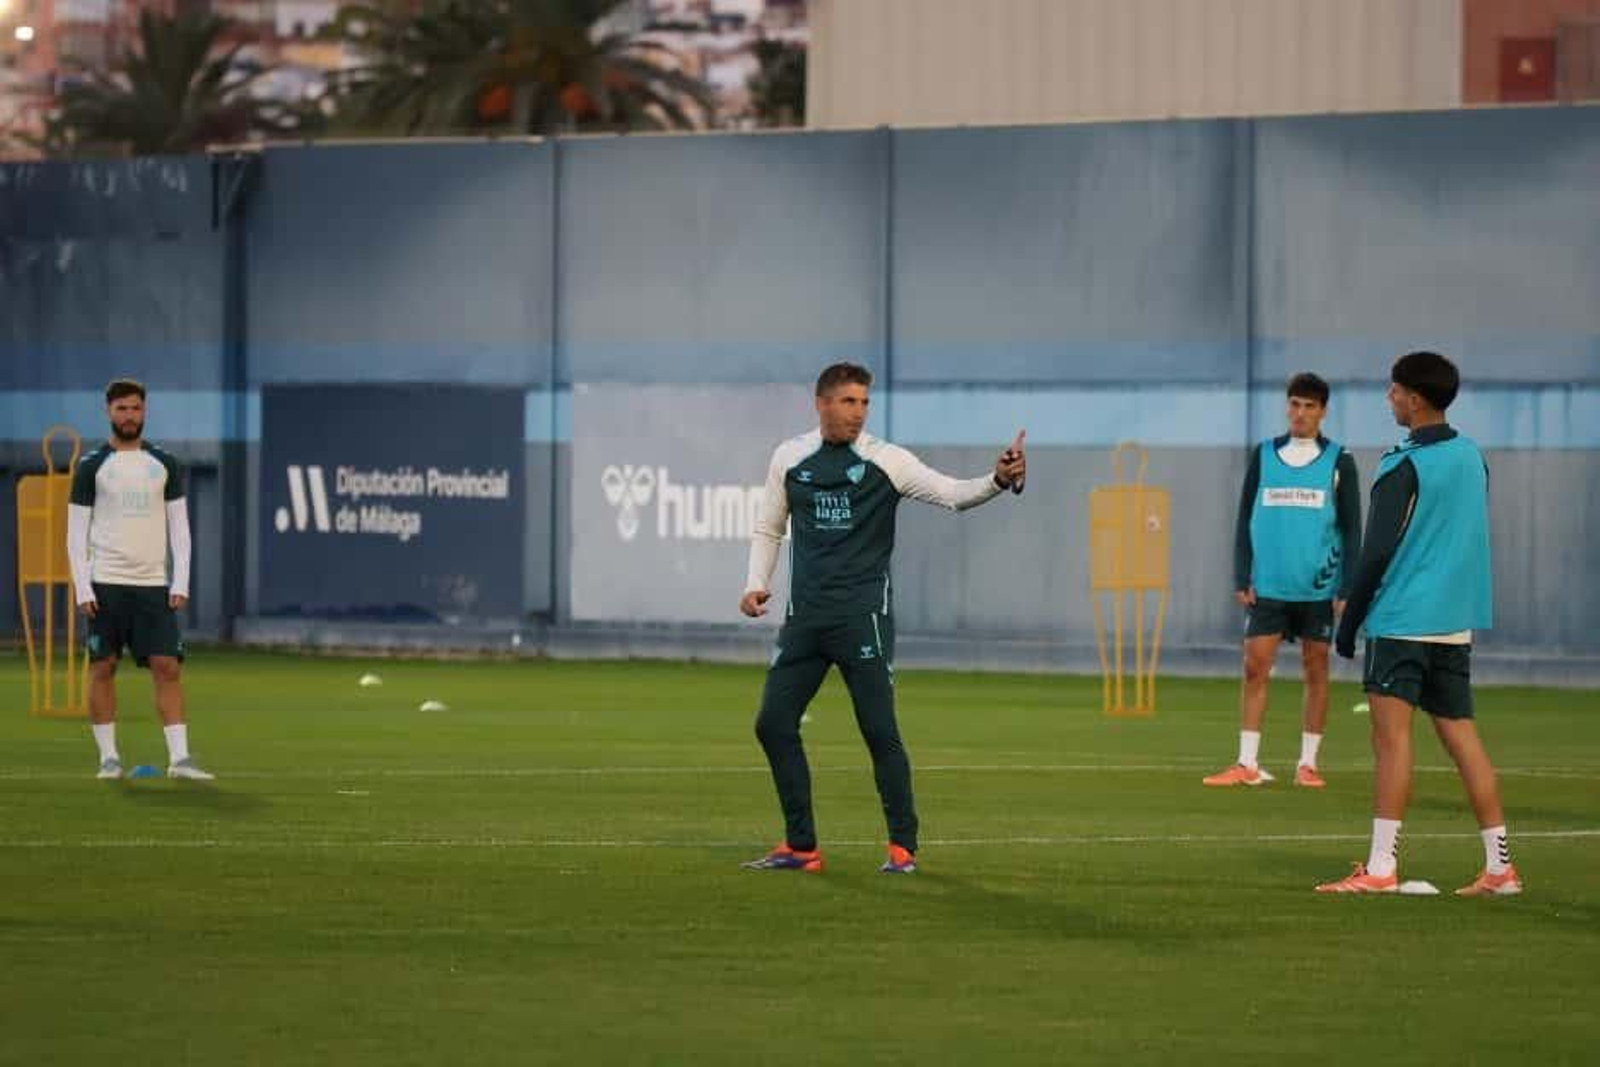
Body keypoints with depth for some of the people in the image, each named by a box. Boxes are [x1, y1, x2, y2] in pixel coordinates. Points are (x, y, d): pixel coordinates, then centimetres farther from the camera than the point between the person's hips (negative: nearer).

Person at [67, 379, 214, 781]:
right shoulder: (91, 467, 2)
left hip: (153, 584, 2)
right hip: (105, 582, -2)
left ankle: (179, 757, -6)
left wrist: (181, 583, 0)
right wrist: (83, 589, -8)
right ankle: (108, 756, 7)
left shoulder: (165, 465, 9)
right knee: (103, 667, 0)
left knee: (168, 666, -5)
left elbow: (179, 527, 10)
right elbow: (76, 532, 1)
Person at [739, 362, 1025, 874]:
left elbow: (951, 493, -12)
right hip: (804, 616, 4)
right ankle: (801, 847, 12)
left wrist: (998, 481, -30)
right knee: (773, 723, 1)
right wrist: (756, 585, 5)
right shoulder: (789, 458, 7)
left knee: (879, 730, -6)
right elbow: (769, 529, 18)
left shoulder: (885, 460, -3)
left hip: (862, 615, -4)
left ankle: (903, 846, 5)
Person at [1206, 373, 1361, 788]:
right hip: (1268, 585, 1)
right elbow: (1245, 520, 9)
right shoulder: (1264, 455, 7)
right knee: (1255, 665, -4)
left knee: (1316, 668, 3)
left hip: (1318, 587, -1)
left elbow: (1351, 529, 2)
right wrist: (1242, 579, 2)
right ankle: (1247, 764, -2)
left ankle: (1307, 763, 10)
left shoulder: (1339, 461, 2)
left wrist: (1346, 588, -5)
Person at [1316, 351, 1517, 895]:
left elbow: (1378, 552, -14)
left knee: (1391, 736, -8)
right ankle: (1499, 867, 8)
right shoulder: (1472, 457, 11)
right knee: (1461, 736, 10)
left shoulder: (1403, 468, -13)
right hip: (1456, 621, 8)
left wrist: (1349, 622, -5)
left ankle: (1380, 868, -12)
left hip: (1402, 620, -8)